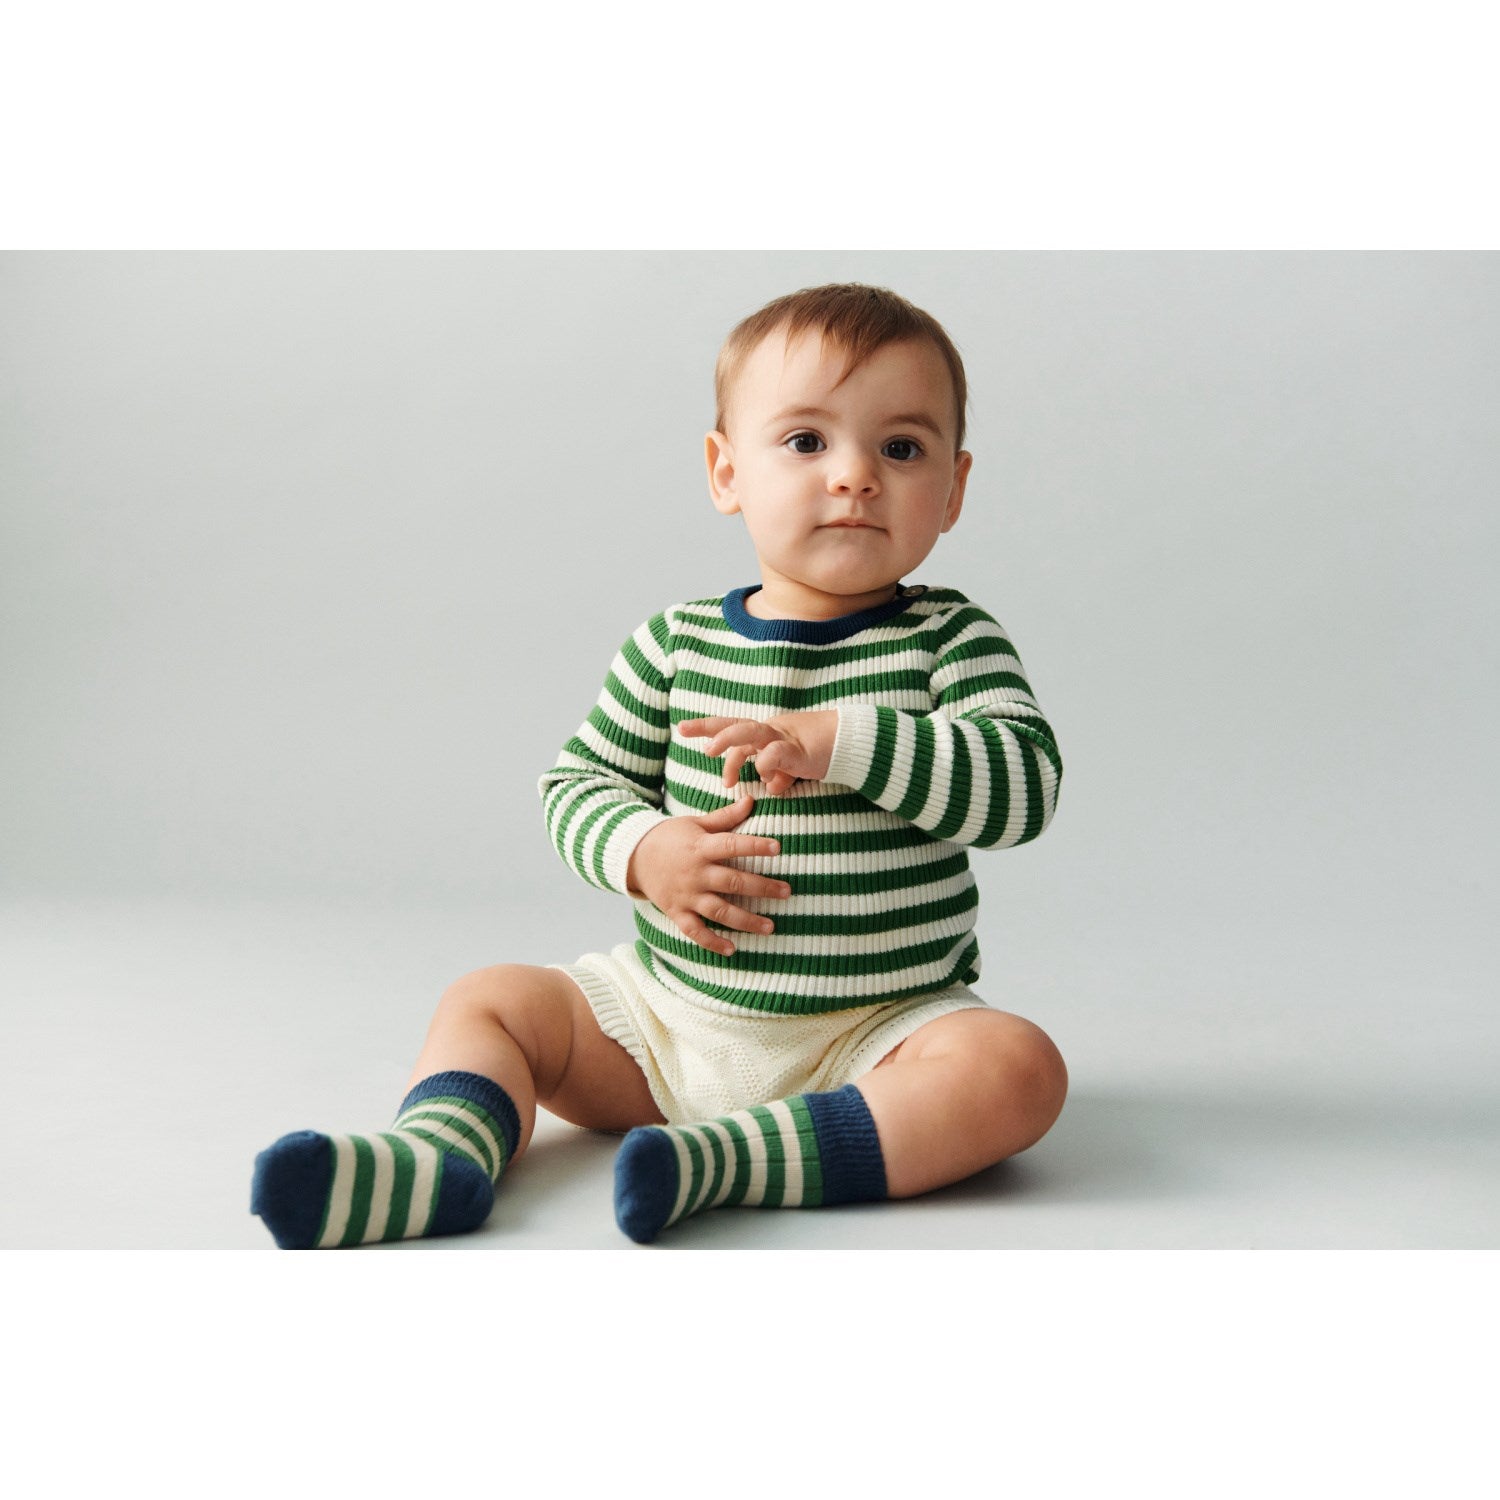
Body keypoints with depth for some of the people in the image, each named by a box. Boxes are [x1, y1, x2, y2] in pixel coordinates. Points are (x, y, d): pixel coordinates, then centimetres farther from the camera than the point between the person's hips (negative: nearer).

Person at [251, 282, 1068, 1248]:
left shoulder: (952, 642, -4)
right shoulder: (674, 647, 1)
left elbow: (1026, 783, -18)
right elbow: (577, 783, 6)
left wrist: (838, 740, -25)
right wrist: (646, 854, -16)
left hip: (874, 1030, -2)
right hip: (669, 1012, 3)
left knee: (1017, 1067, -29)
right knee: (492, 1000, -4)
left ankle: (731, 1159, -36)